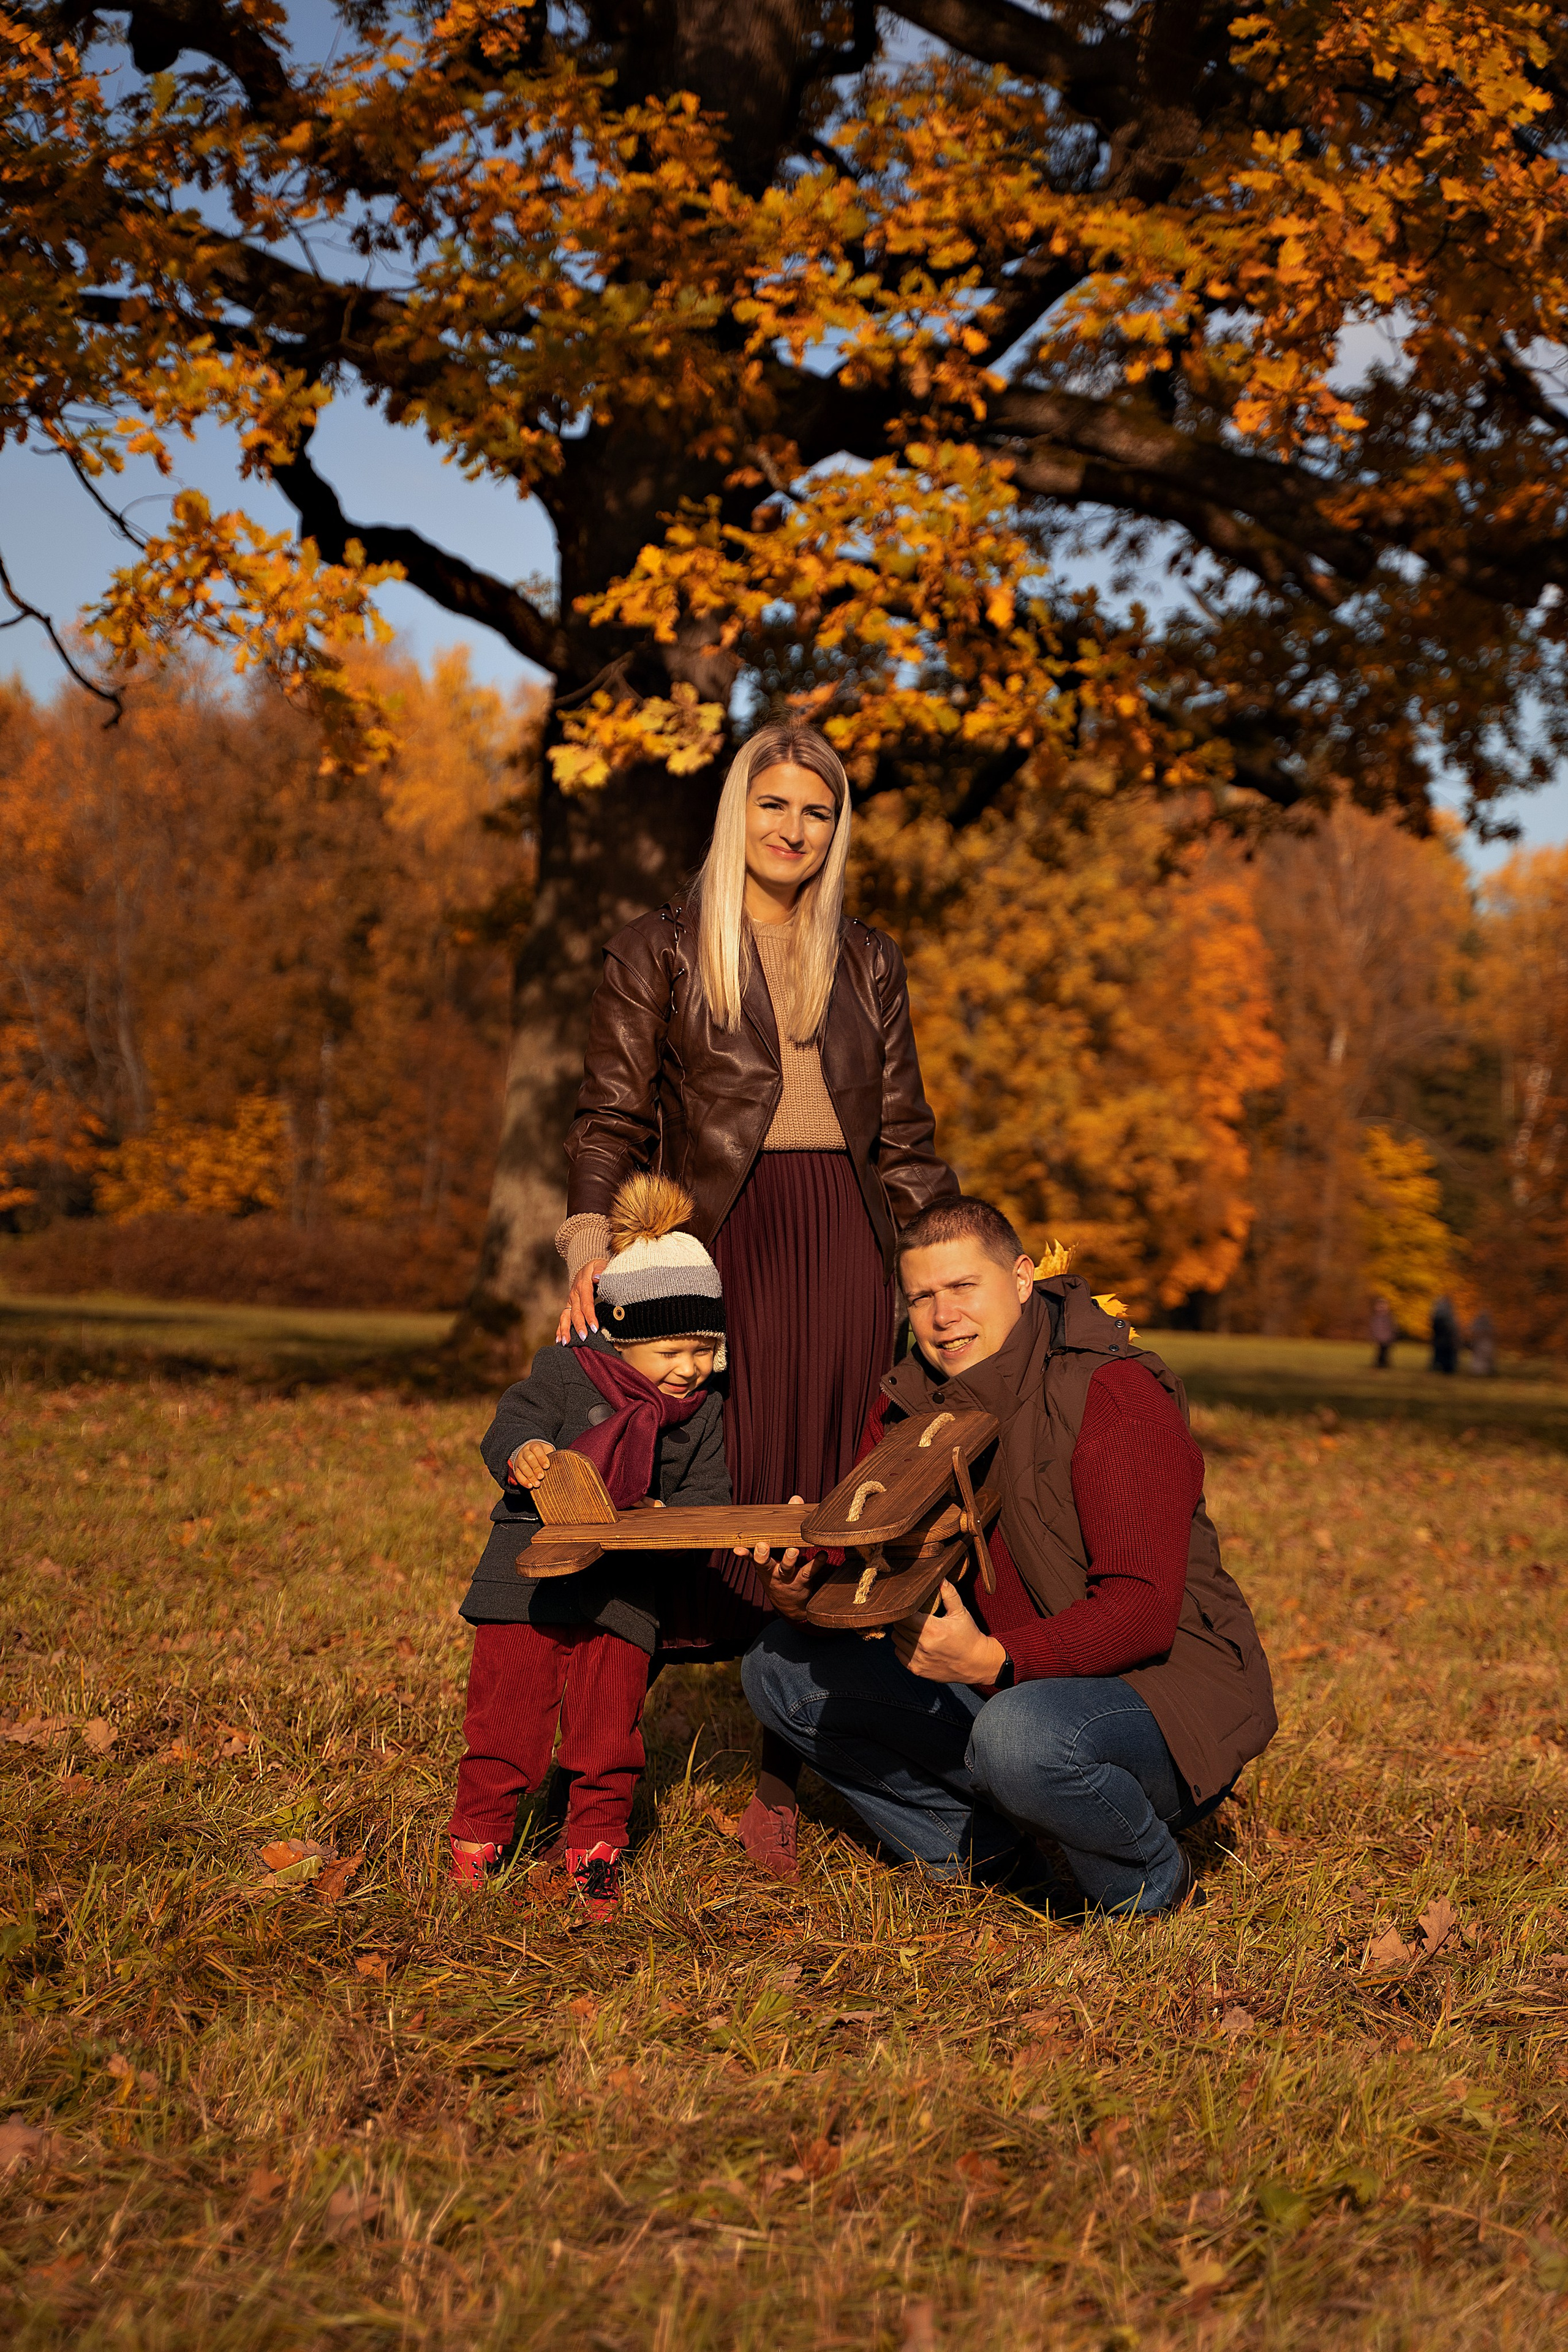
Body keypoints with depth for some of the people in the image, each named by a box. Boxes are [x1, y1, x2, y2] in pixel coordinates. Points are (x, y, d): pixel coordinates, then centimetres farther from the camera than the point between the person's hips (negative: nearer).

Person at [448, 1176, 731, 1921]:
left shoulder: (703, 1415, 7)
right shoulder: (565, 1371, -4)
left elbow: (708, 1498, 5)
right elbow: (507, 1429, -8)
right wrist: (520, 1454, -31)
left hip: (622, 1594, 2)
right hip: (530, 1577, -2)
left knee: (608, 1733, 3)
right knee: (505, 1717, 2)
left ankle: (595, 1849, 20)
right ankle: (477, 1838, 18)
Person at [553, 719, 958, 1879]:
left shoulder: (868, 964, 17)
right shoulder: (661, 951, 7)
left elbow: (905, 1136, 18)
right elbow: (612, 1116, 1)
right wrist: (589, 1243, -15)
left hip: (845, 1252, 3)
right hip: (720, 1248, -3)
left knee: (826, 1507, 1)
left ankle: (784, 1781, 11)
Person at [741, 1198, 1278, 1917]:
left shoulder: (1113, 1393, -19)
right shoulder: (907, 1407, 3)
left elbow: (1142, 1610, -27)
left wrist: (992, 1661, -40)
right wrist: (804, 1598, -23)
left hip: (1161, 1682, -7)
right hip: (1006, 1687, 7)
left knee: (1023, 1736, -40)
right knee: (782, 1667, -1)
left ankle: (1151, 1886, -7)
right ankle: (984, 1850, 5)